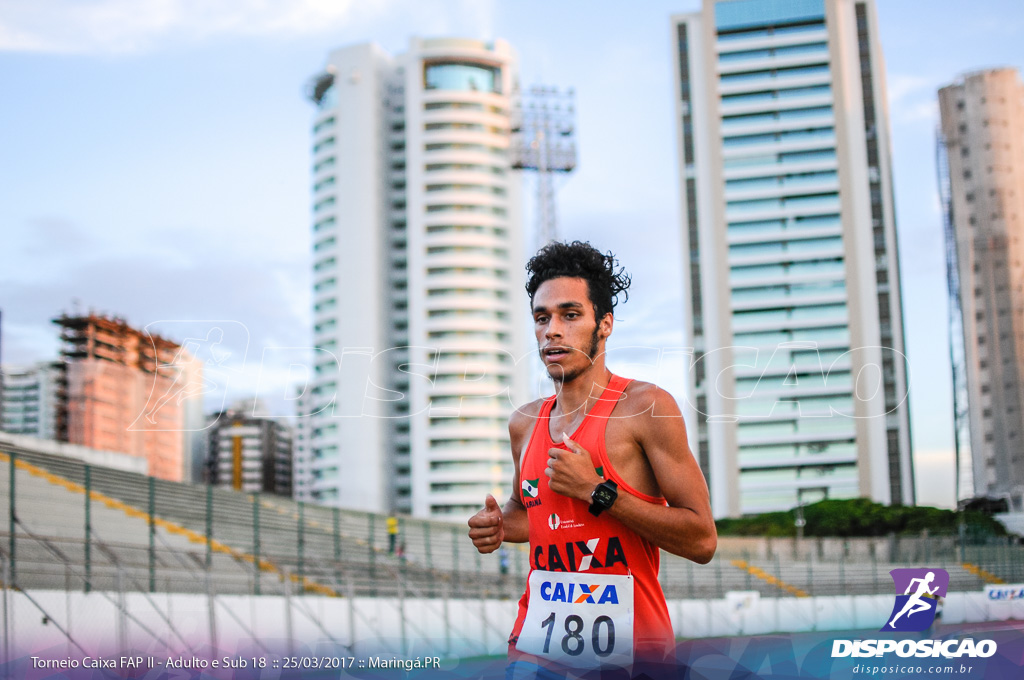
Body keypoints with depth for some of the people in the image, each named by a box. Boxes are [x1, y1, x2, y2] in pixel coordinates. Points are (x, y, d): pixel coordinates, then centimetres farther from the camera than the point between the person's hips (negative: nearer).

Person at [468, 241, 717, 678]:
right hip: (537, 639, 4)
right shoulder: (524, 423, 8)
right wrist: (498, 527, 5)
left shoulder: (646, 407, -9)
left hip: (628, 644, -4)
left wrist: (597, 491, -18)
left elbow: (701, 540, -13)